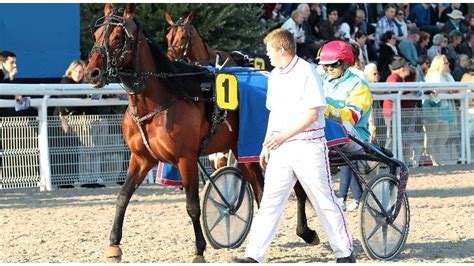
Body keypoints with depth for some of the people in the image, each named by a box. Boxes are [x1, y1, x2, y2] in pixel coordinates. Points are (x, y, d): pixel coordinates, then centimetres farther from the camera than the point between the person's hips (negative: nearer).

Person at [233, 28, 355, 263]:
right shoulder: (274, 76, 14)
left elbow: (312, 114, -16)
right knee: (269, 202, 0)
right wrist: (267, 145, 16)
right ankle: (254, 256, -3)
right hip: (280, 148, 7)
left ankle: (345, 253, 11)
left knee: (324, 200, 1)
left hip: (308, 145, -7)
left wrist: (284, 136, -19)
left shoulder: (306, 72, -10)